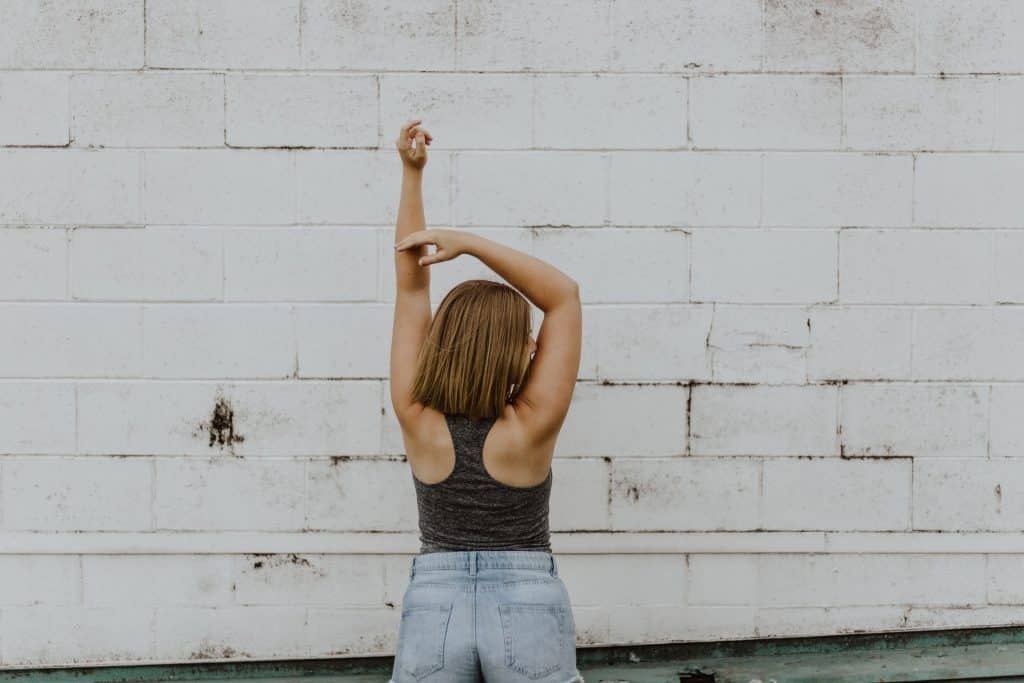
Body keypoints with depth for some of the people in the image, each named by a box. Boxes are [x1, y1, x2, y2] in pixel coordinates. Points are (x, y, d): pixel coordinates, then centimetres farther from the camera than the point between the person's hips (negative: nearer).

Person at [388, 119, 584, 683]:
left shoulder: (417, 421, -7)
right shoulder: (531, 428, -13)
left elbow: (411, 289, -3)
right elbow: (564, 297, -9)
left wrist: (412, 175, -3)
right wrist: (469, 243, -17)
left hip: (434, 601, 2)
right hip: (528, 606, -1)